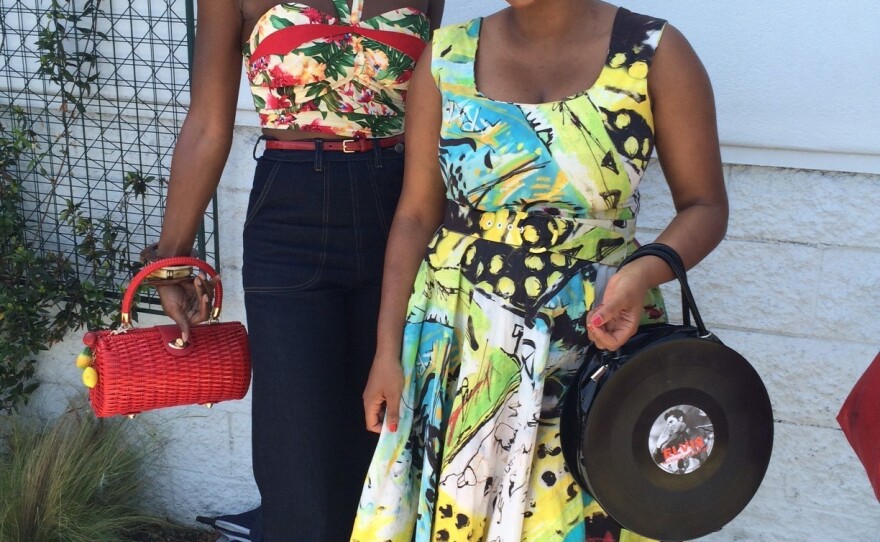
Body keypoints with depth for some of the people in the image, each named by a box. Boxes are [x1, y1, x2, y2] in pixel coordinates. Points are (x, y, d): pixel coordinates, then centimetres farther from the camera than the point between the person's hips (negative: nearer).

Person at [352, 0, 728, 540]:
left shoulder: (656, 54, -6)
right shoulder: (448, 56, 1)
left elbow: (705, 205, -3)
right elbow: (416, 214, 2)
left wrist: (648, 272, -23)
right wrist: (388, 349, -1)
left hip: (597, 340, -2)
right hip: (459, 343, 2)